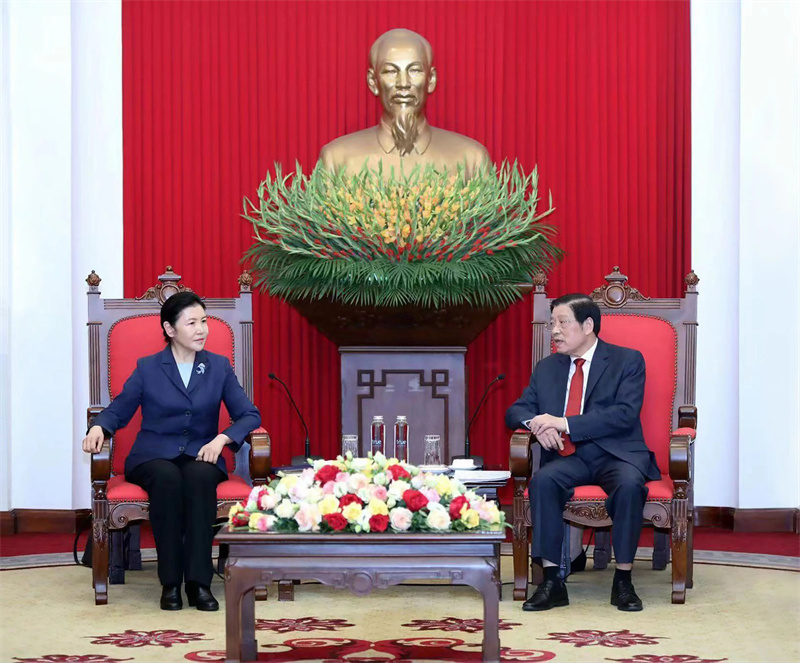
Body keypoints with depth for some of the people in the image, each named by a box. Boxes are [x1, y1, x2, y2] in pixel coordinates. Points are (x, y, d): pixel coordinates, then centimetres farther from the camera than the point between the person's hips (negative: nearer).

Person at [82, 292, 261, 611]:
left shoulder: (219, 367, 10)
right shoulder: (147, 369, 8)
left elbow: (249, 415, 5)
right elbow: (118, 411, 11)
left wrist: (221, 439, -14)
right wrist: (98, 427, -12)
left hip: (200, 455, 1)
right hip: (153, 456, -1)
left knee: (200, 476, -37)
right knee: (167, 478, -38)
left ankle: (199, 582, -37)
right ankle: (170, 582, -32)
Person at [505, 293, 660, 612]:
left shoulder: (627, 360, 3)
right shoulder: (546, 368, 18)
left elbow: (625, 415, -11)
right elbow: (515, 410, 16)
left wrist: (564, 423, -18)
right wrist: (535, 423, -11)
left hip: (616, 454, -3)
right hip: (568, 457, 3)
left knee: (629, 484, -36)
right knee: (542, 480, -30)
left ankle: (623, 580, -25)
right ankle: (551, 582, -28)